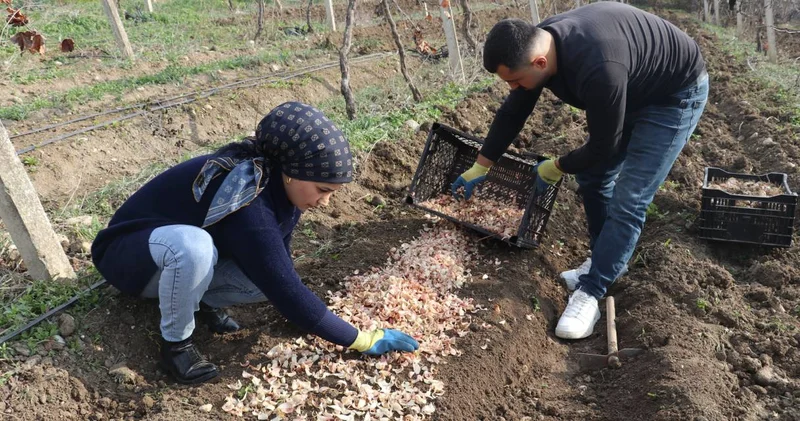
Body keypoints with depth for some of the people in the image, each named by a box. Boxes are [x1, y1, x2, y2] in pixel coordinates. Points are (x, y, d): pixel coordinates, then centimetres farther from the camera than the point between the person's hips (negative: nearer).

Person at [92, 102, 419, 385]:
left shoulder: (277, 181, -13)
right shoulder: (248, 207, -38)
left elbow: (280, 261, 0)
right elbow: (284, 289, -35)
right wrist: (362, 340, -27)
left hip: (194, 259, 7)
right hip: (129, 255, -6)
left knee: (269, 271, -20)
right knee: (195, 247, -41)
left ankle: (200, 300, 5)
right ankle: (176, 342, -15)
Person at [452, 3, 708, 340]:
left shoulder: (597, 70, -42)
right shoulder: (537, 45, -16)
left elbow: (603, 147, -26)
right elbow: (512, 114, -1)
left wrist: (558, 167, -7)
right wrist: (479, 168, 8)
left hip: (676, 94, -8)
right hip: (632, 90, 8)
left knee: (627, 199, -13)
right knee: (591, 177, 9)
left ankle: (590, 293, -4)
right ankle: (609, 260, 26)